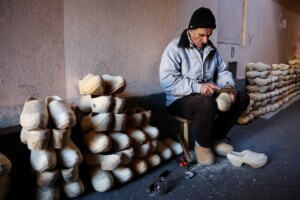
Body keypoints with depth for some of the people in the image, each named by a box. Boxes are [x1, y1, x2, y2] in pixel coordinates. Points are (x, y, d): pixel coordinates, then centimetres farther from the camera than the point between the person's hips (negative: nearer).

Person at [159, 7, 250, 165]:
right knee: (207, 102, -38)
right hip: (180, 100, -7)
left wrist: (228, 86, -11)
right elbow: (166, 81, -24)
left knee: (242, 97, -5)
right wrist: (197, 87, -31)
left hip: (208, 96, 7)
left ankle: (216, 137, 4)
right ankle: (202, 144, -10)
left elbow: (223, 71, 12)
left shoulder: (211, 49, 10)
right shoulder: (175, 48, -12)